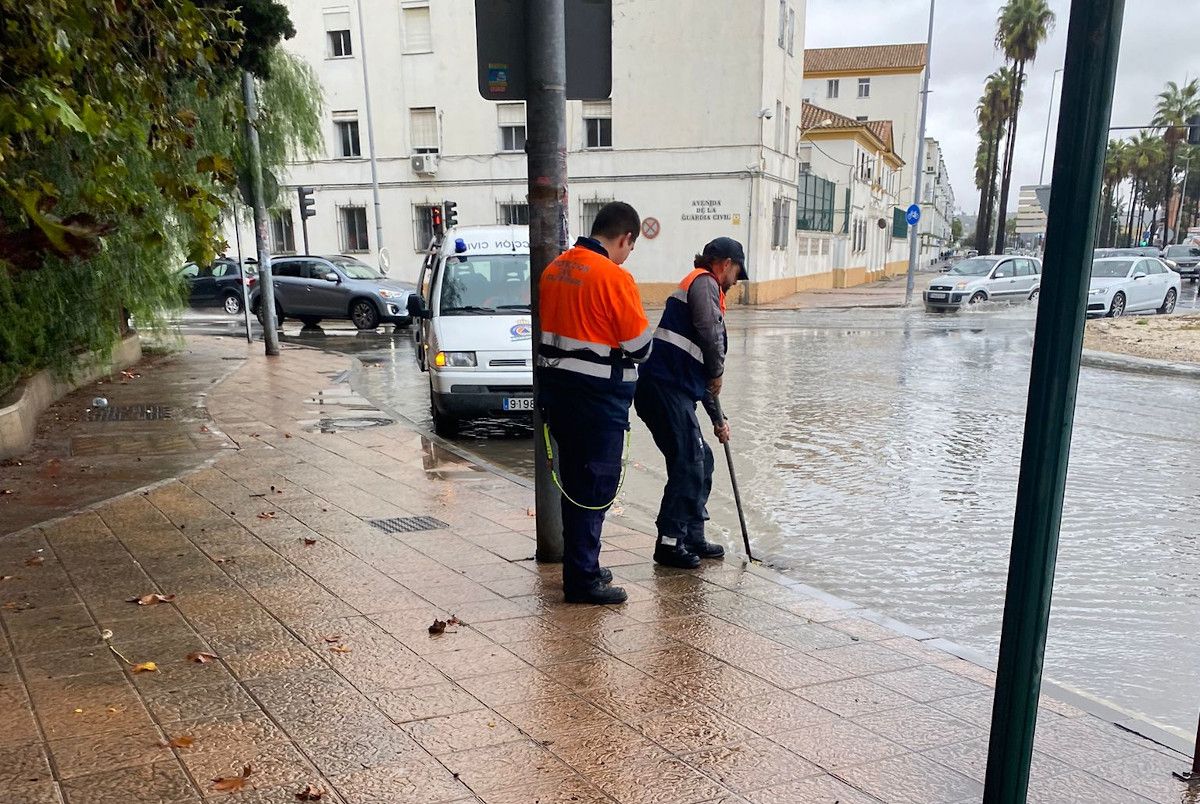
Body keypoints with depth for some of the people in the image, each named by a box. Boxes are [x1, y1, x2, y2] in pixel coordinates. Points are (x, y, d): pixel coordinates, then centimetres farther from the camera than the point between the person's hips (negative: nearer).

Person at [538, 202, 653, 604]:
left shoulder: (554, 269, 7)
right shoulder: (615, 278, -16)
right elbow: (640, 346, -12)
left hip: (555, 389, 8)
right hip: (599, 397, -8)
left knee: (575, 481, 18)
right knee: (596, 485, 1)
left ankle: (581, 565, 30)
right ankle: (583, 579, 7)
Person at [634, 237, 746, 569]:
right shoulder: (704, 283, -1)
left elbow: (700, 372, 29)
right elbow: (710, 333, -19)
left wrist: (717, 419, 30)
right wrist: (717, 373, 0)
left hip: (673, 391, 10)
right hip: (666, 388, -10)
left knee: (701, 460, 15)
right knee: (688, 463, -5)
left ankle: (692, 537, 24)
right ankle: (670, 541, 2)